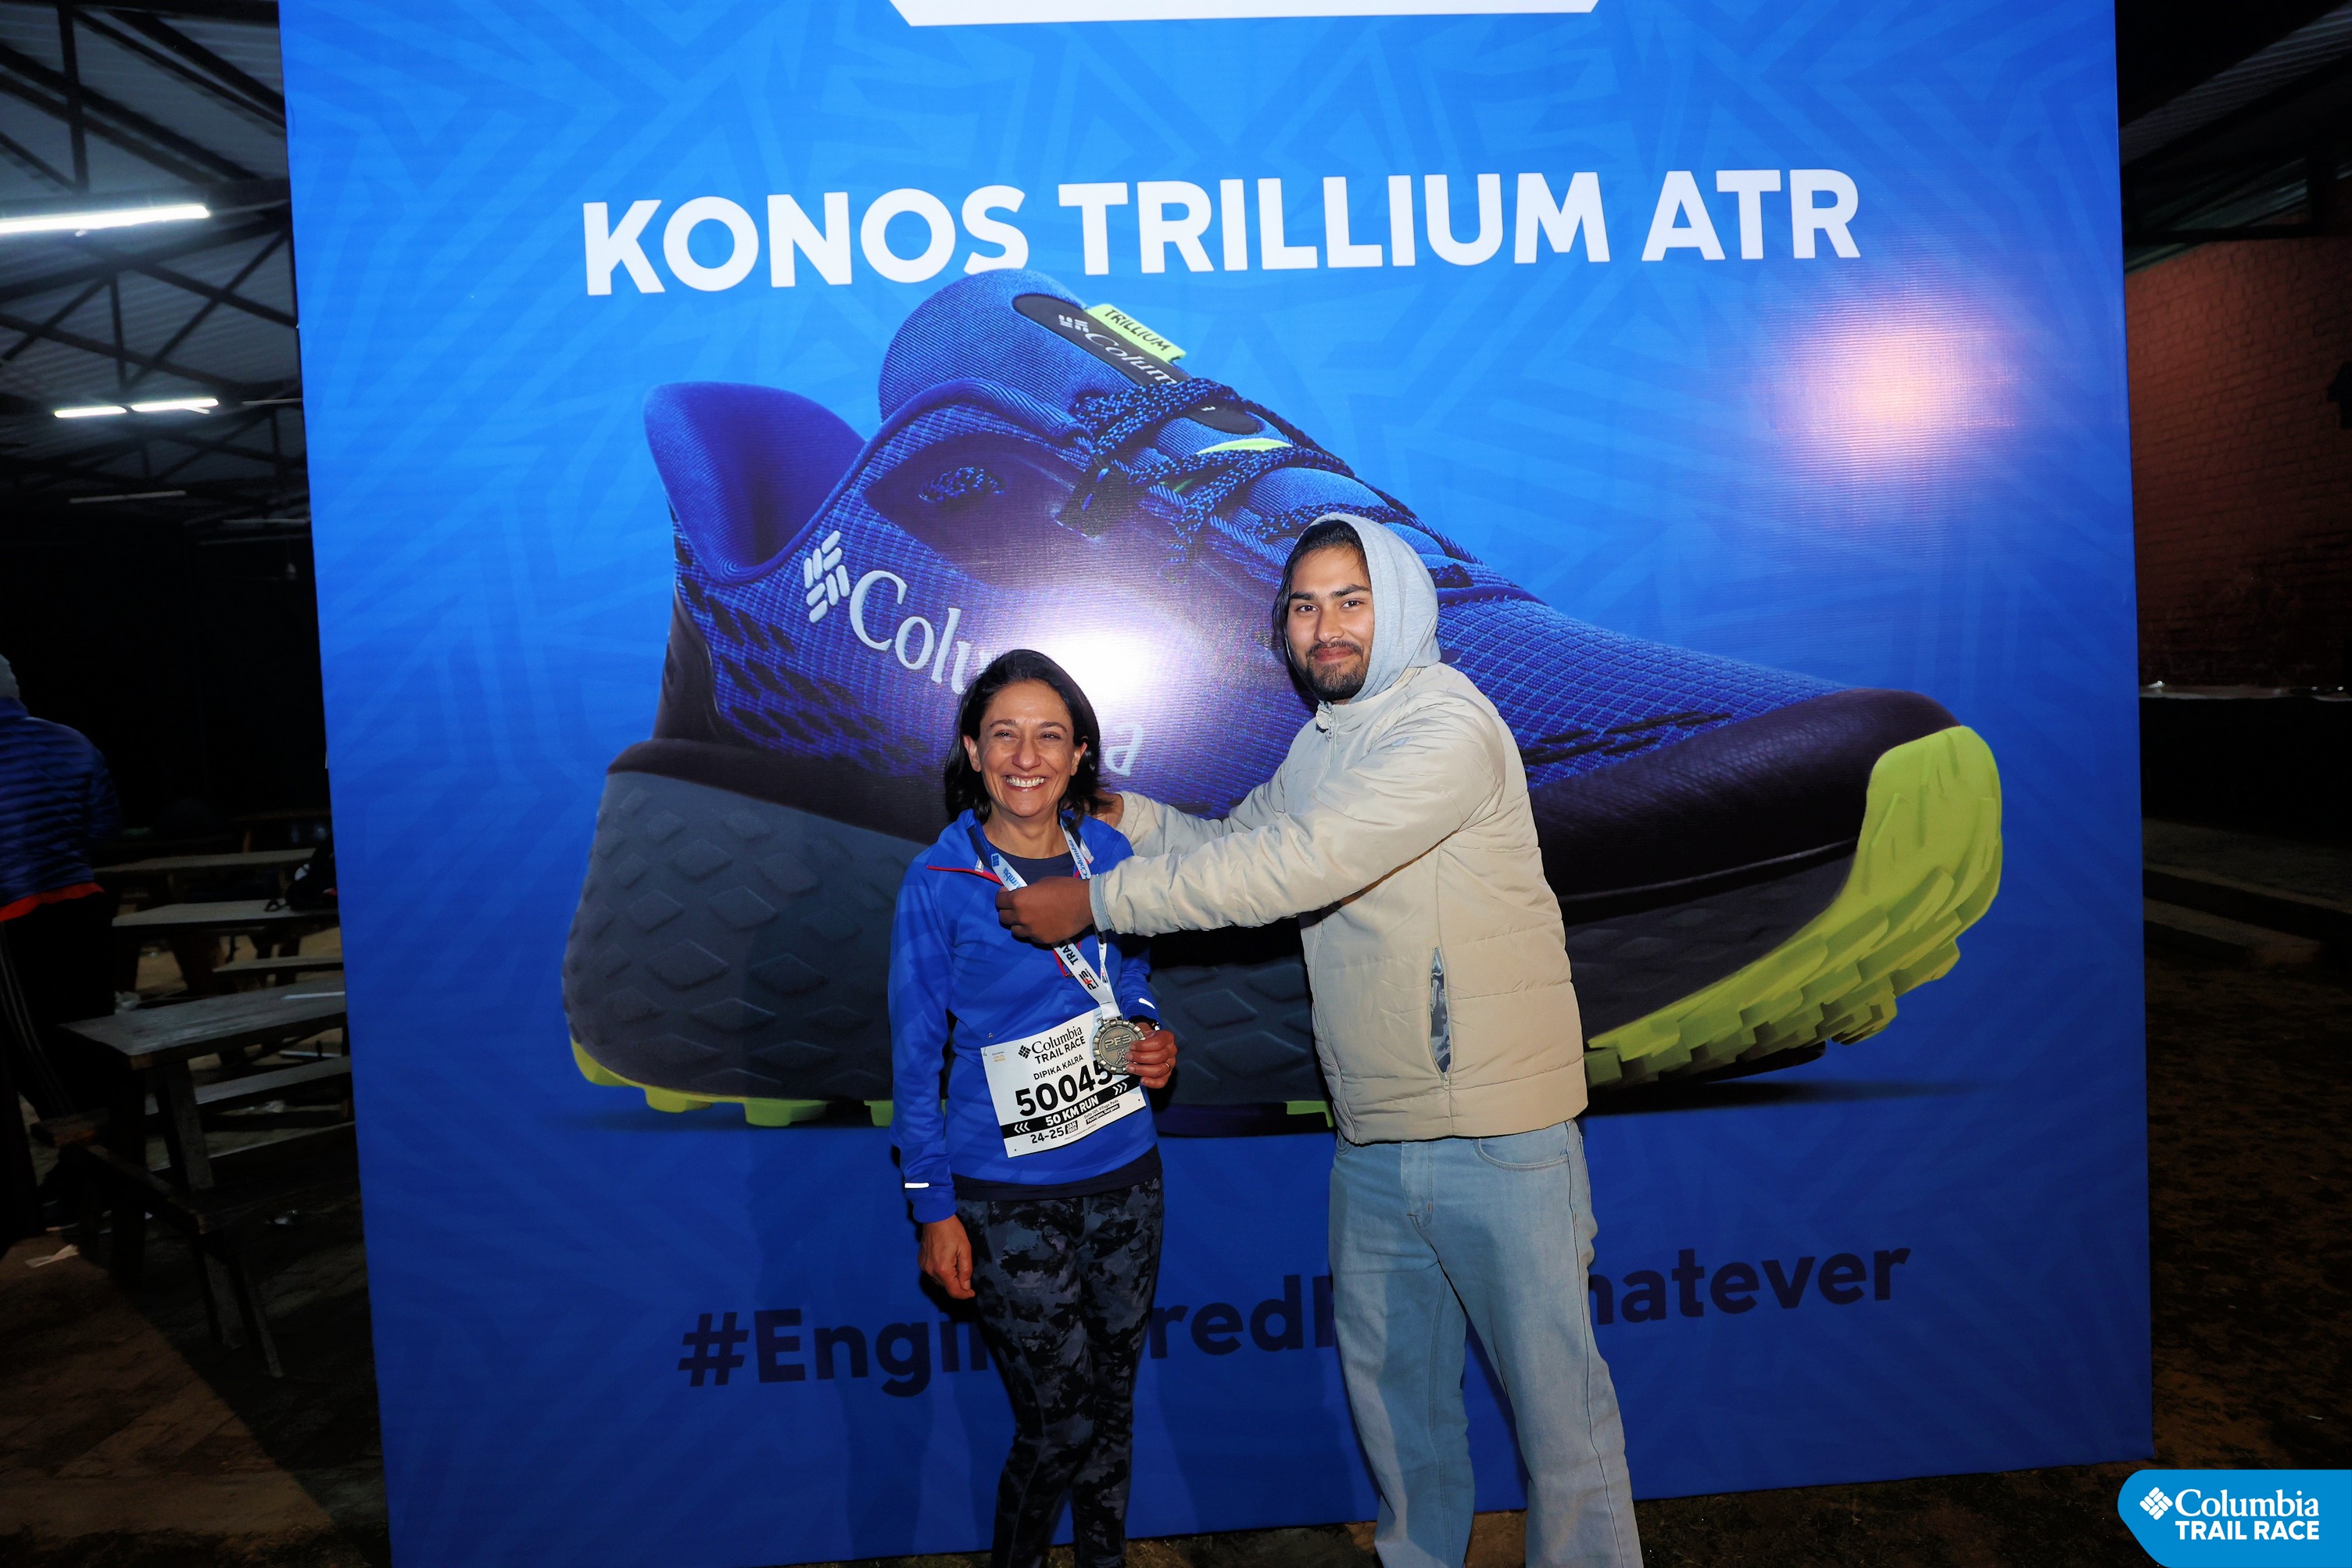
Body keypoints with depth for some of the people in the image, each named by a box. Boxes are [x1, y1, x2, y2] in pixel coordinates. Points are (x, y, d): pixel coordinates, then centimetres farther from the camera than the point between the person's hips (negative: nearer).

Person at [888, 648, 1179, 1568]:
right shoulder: (937, 883, -10)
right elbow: (916, 1055, -5)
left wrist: (1154, 1041, -5)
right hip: (1009, 1198, -4)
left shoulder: (1111, 855, 0)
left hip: (1124, 1176, 4)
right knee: (1060, 1420, 2)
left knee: (1112, 1404, 16)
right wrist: (933, 1208, -5)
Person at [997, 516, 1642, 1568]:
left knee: (1555, 1397, 5)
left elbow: (1294, 867, -26)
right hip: (1372, 1141, 8)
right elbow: (1235, 844, 20)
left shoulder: (1445, 726, -18)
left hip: (1498, 1142, -8)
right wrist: (1121, 810, 3)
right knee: (1387, 1381, 21)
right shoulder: (1317, 745, 11)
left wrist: (1095, 903, -20)